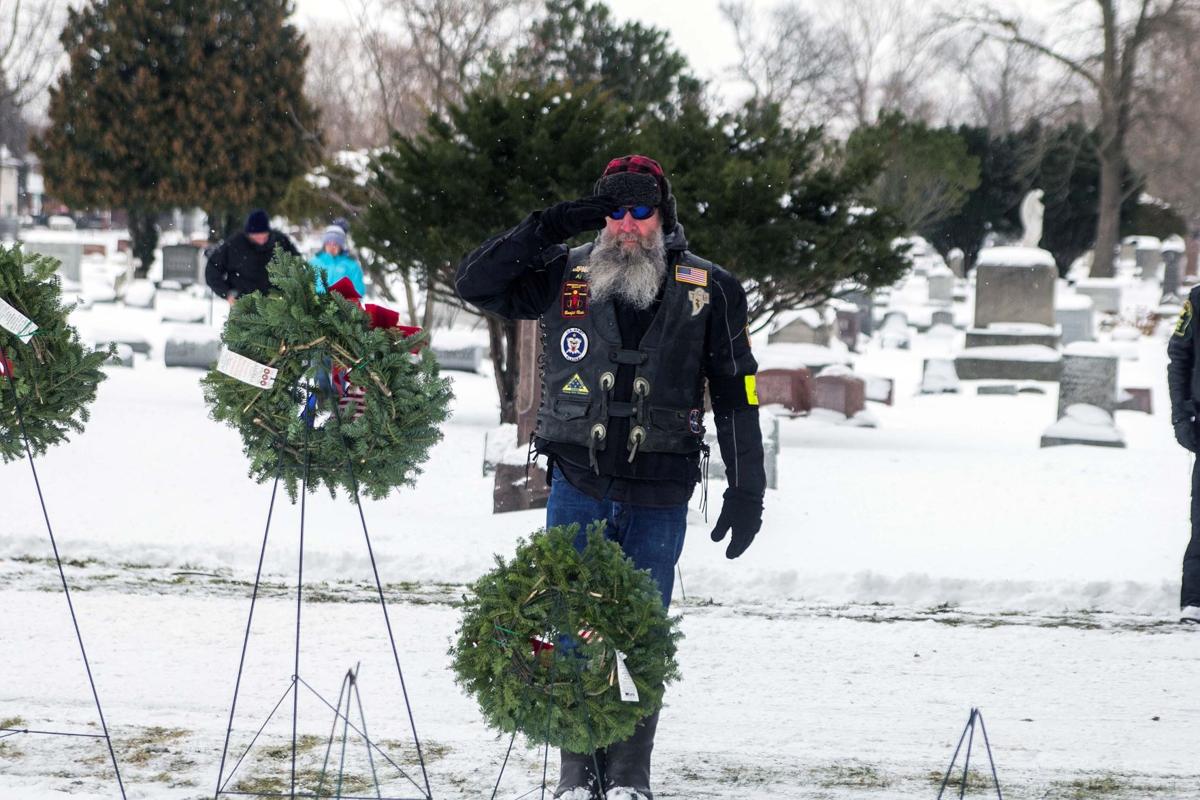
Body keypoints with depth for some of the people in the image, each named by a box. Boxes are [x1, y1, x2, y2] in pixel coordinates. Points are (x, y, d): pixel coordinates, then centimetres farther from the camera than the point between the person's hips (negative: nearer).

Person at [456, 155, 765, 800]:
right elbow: (474, 283, -3)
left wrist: (746, 491, 1)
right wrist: (549, 227, -12)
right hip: (577, 485, 1)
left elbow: (736, 395, 5)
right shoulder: (565, 276, 3)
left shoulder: (708, 290, 1)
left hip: (658, 496, -1)